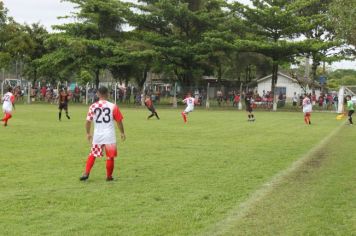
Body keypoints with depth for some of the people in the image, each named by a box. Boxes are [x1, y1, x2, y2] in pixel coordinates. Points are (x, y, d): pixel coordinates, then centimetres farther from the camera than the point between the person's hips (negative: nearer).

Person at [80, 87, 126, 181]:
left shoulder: (93, 106, -2)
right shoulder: (113, 106, -6)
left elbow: (88, 121, 2)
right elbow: (119, 121, -2)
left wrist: (88, 133, 17)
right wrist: (122, 133, 11)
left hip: (97, 135, 2)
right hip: (109, 135, -2)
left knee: (92, 155, 16)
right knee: (110, 156, 9)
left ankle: (86, 173, 6)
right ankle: (109, 176, 15)